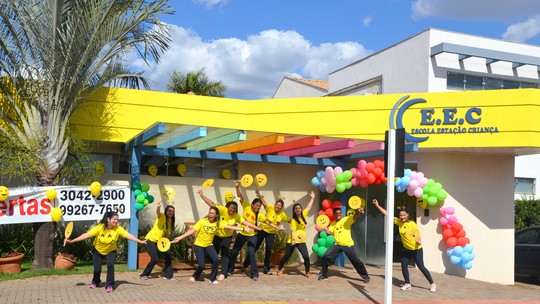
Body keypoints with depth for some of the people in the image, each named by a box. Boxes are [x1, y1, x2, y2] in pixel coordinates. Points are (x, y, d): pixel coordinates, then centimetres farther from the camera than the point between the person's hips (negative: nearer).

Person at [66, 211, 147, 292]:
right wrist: (72, 241, -31)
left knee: (110, 264, -25)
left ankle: (109, 285, -6)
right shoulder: (99, 227, -26)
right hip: (98, 251, 0)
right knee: (97, 269, -4)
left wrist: (140, 241, -45)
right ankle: (95, 282, 32)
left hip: (110, 251, 0)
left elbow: (128, 235, -32)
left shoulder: (118, 229, -23)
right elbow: (87, 235, -27)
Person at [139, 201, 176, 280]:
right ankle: (144, 275, 9)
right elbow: (157, 213, -38)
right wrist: (159, 207, -61)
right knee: (155, 259, -13)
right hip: (150, 240, -8)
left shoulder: (170, 221, 8)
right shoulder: (162, 217, -14)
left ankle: (168, 275, 13)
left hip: (158, 241, 8)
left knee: (169, 255, 2)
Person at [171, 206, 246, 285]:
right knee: (201, 265, -13)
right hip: (198, 245, -3)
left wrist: (243, 229, -20)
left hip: (209, 245, 3)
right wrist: (180, 237, -25)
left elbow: (230, 227, -13)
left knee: (216, 260, -19)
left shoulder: (218, 223, -8)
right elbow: (192, 231, -17)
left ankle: (213, 279, 4)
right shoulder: (202, 221, -16)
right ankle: (195, 276, 21)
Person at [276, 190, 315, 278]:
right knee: (287, 256, 8)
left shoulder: (303, 215, 3)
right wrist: (293, 240, -34)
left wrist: (312, 198, 17)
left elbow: (308, 207, 14)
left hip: (301, 241, 4)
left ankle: (307, 272, 8)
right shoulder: (293, 220, -11)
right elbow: (293, 231, -20)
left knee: (306, 256, -7)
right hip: (292, 241, -4)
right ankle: (280, 269, 27)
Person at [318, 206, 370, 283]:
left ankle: (365, 276, 16)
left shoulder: (346, 219, -5)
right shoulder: (333, 224, 11)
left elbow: (355, 216, -22)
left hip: (348, 245, -4)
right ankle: (324, 275, 14)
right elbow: (330, 232, 4)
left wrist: (358, 212, -45)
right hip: (337, 244, 4)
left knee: (355, 260, -1)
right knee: (325, 257, -3)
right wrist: (327, 230, -19)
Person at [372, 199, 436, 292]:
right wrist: (377, 206, -4)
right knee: (404, 266, 6)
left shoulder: (411, 224, -20)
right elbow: (387, 214, -1)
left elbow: (417, 233, -31)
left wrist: (419, 240, -54)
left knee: (421, 267, -1)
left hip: (416, 249, -6)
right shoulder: (399, 222, -4)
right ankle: (408, 284, 24)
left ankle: (432, 284, 13)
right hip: (406, 249, 6)